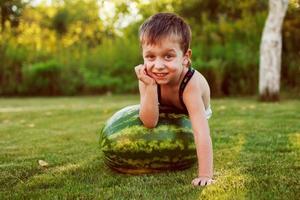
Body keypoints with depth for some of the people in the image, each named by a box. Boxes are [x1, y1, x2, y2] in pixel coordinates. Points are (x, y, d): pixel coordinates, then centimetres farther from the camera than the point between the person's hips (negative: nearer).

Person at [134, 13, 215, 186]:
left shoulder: (191, 83, -48)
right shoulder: (147, 78, -37)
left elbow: (201, 132, -54)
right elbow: (149, 122, -40)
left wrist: (205, 175, -60)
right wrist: (150, 87, -52)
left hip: (191, 112, -2)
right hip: (165, 109, 2)